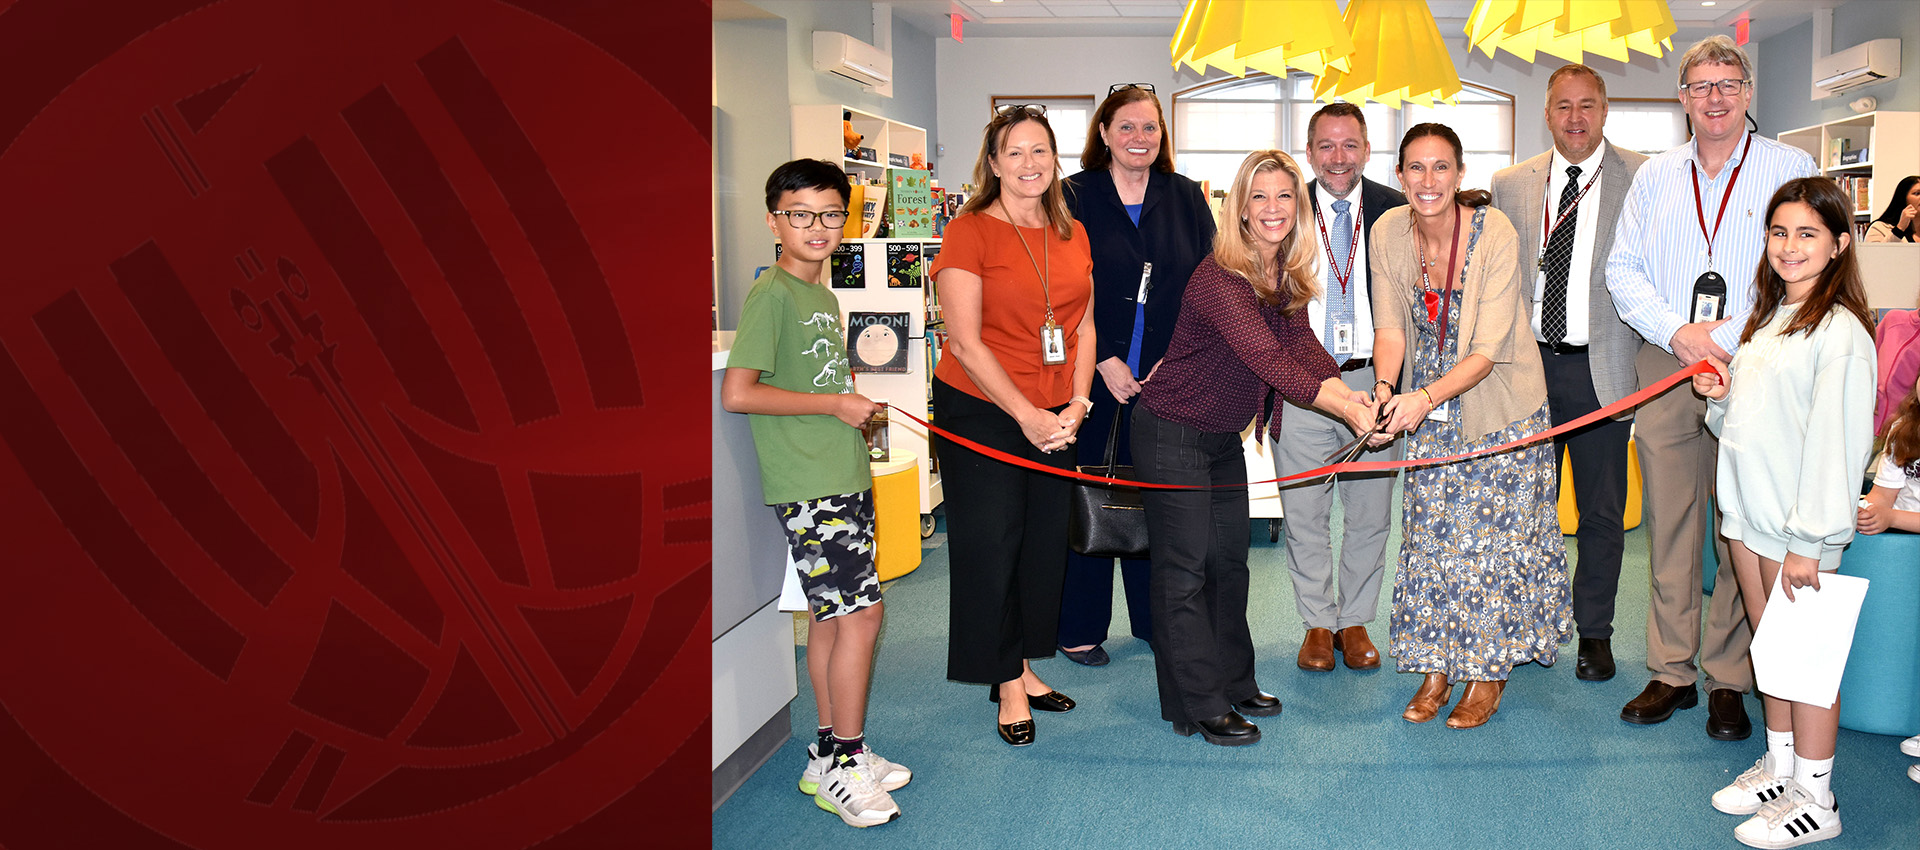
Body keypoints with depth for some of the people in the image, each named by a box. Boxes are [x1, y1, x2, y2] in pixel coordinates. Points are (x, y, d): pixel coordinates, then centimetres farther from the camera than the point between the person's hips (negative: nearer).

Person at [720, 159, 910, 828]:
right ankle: (842, 765, 5)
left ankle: (830, 755, 23)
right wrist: (836, 404, -14)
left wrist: (856, 399, 7)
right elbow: (737, 393, -20)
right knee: (862, 612, -8)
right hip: (806, 489, -9)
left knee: (830, 614, 13)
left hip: (844, 481, 9)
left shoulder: (824, 296, 16)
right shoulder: (771, 294, -12)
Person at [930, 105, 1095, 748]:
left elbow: (1083, 327, 10)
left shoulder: (1072, 235, 8)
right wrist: (1026, 416, -17)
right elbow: (966, 342, -14)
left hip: (1054, 417, 5)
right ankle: (1006, 682, 17)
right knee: (991, 544, 2)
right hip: (980, 410, -5)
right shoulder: (969, 231, -10)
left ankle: (1021, 666, 28)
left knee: (1044, 543, 11)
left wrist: (1076, 406, -4)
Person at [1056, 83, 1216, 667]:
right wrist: (1103, 360, -11)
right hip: (1093, 377, -2)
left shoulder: (1185, 199, 10)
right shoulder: (1074, 199, 1)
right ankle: (1080, 627, 15)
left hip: (1167, 381, 3)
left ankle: (1156, 620, 23)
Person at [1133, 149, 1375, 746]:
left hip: (1223, 437, 9)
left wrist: (1350, 393, -27)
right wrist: (1344, 407, -45)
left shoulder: (1286, 279, 2)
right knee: (1184, 568, -1)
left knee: (1229, 560, 17)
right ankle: (1200, 705, 9)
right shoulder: (1220, 279, -26)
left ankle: (1233, 681, 32)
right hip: (1171, 434, -9)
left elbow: (1301, 346, -9)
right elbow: (1266, 358, -37)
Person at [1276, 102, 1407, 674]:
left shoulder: (1396, 212, 3)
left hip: (1374, 380, 1)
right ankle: (1318, 624, 21)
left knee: (1370, 513, 8)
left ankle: (1355, 621, 25)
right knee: (1304, 514, 6)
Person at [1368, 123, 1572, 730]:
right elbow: (1391, 328, -9)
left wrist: (1428, 396, -40)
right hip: (1429, 411, 4)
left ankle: (1490, 672, 18)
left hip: (1499, 407, -4)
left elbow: (1487, 350, -25)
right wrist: (1385, 395, -28)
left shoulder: (1495, 234, -22)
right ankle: (1438, 667, 20)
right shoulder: (1388, 232, -9)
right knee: (1430, 536, 6)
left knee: (1493, 537, 2)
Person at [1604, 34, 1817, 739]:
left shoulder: (1791, 168, 3)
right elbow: (1623, 270, 9)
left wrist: (1741, 349, -13)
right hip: (1665, 366, 3)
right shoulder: (1655, 176, 12)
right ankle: (1672, 672, 15)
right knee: (1669, 523, 5)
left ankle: (1729, 680, 11)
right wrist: (1677, 333, -7)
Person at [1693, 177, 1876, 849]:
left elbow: (1837, 439, -19)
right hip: (1747, 512, 8)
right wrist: (1724, 394, 0)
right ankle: (1778, 766, 32)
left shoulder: (1840, 332, -15)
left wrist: (1809, 539, -20)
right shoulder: (1768, 318, 12)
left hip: (1800, 523, -8)